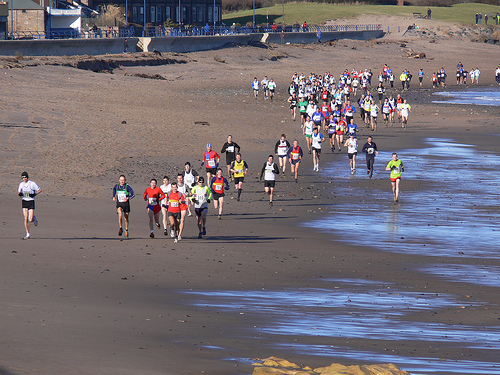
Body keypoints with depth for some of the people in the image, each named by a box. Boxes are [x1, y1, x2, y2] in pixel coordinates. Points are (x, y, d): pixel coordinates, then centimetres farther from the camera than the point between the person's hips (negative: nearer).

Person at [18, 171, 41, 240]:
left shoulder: (32, 183, -7)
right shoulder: (21, 184, 6)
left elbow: (40, 189, 1)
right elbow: (19, 192, 19)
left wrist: (34, 194, -15)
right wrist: (19, 194, -6)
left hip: (31, 201, -3)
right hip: (24, 201, 3)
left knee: (30, 220, -8)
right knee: (26, 219, -4)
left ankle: (34, 218, 30)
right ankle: (28, 234, 4)